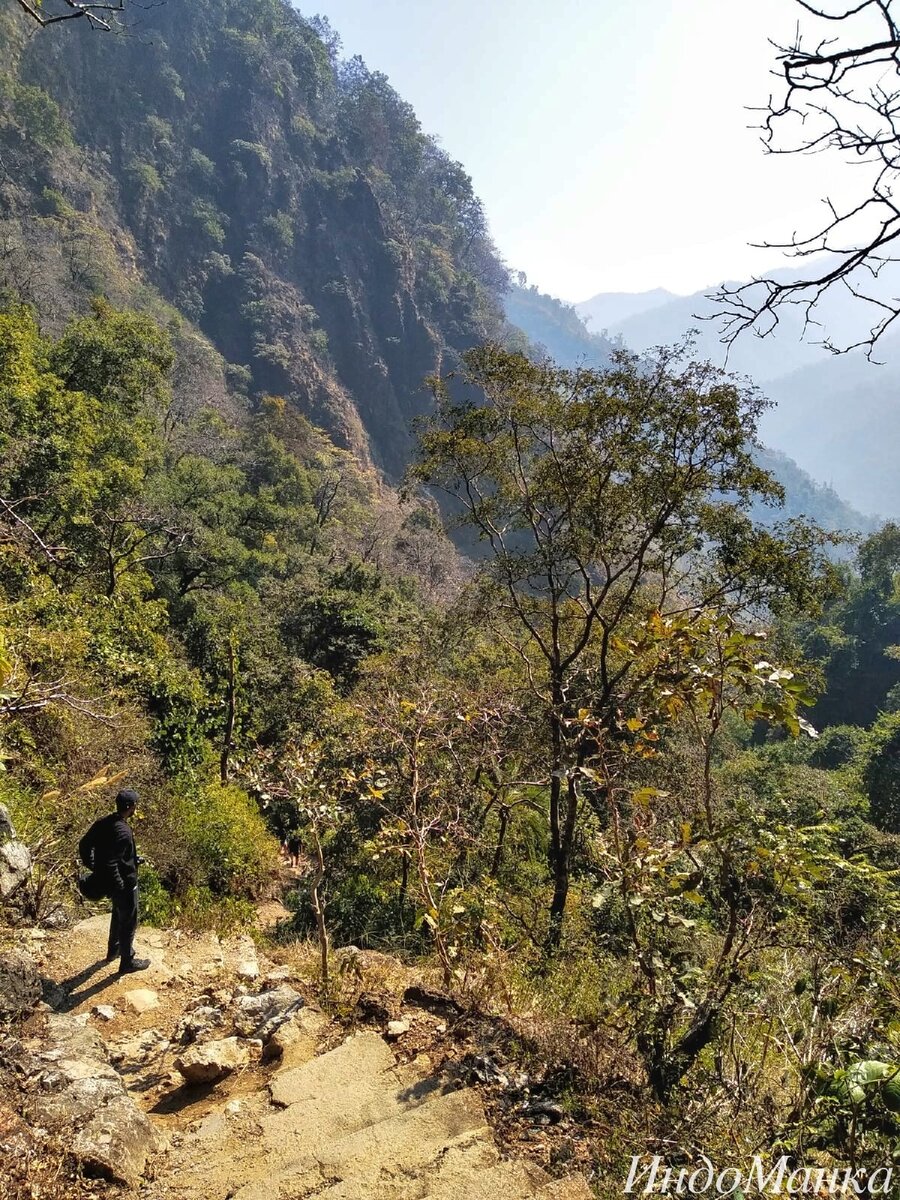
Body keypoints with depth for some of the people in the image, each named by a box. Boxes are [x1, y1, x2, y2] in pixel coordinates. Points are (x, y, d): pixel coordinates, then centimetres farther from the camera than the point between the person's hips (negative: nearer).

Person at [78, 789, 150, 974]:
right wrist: (120, 889, -22)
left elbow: (84, 845, 4)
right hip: (124, 884, -9)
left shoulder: (103, 822, -5)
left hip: (107, 880, 9)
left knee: (118, 914, 31)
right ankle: (127, 962, 27)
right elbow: (110, 864, -33)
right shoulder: (122, 832, -32)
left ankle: (113, 950, 49)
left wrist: (94, 867, 12)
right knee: (128, 922, 11)